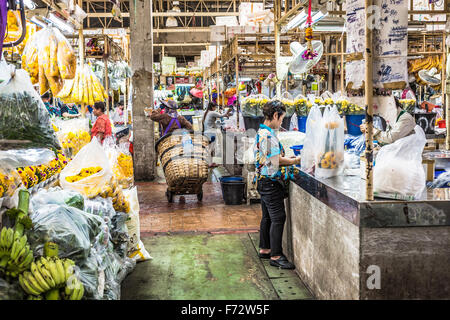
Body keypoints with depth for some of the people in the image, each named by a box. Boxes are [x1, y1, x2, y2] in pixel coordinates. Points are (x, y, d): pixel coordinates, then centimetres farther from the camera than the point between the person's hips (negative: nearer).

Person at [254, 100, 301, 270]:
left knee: (267, 217, 17)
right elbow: (277, 160, -20)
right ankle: (276, 256, -2)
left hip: (265, 182, 11)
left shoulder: (262, 132, 14)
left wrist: (289, 160, 15)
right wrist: (295, 161, -8)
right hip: (271, 182, -10)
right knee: (278, 218, -7)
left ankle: (264, 249, 27)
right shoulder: (268, 135, -19)